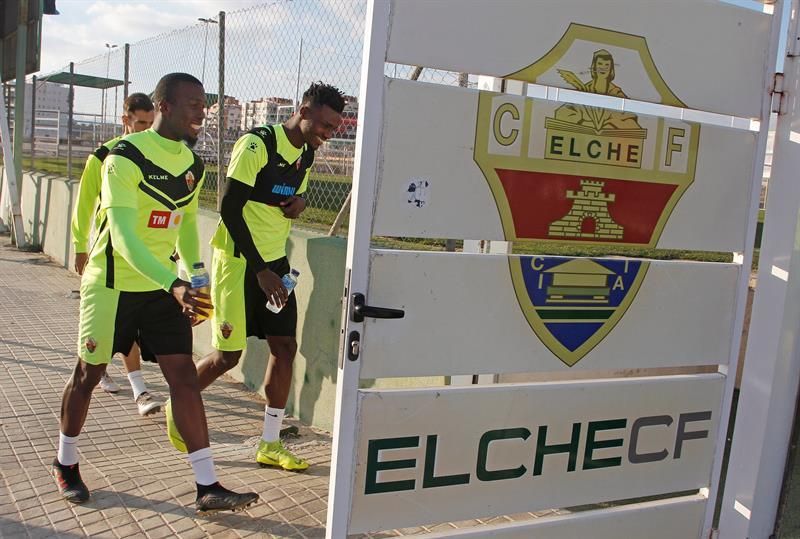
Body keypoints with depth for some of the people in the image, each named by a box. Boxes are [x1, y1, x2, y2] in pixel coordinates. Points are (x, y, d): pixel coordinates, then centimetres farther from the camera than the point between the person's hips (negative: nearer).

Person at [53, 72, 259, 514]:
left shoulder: (193, 166, 3)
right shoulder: (125, 158, -19)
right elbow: (123, 236, -29)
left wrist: (193, 283, 13)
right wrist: (174, 286, -40)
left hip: (163, 286, 5)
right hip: (112, 284, -5)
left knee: (184, 376, -3)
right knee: (88, 374, 10)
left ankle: (208, 487, 0)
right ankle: (65, 464, 35)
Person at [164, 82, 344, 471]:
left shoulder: (306, 155, 9)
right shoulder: (257, 144, -17)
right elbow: (229, 208, -19)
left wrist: (299, 203, -3)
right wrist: (259, 270, -20)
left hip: (274, 261, 8)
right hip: (238, 260, -7)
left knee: (285, 347, 2)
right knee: (228, 355, -2)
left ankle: (270, 445, 13)